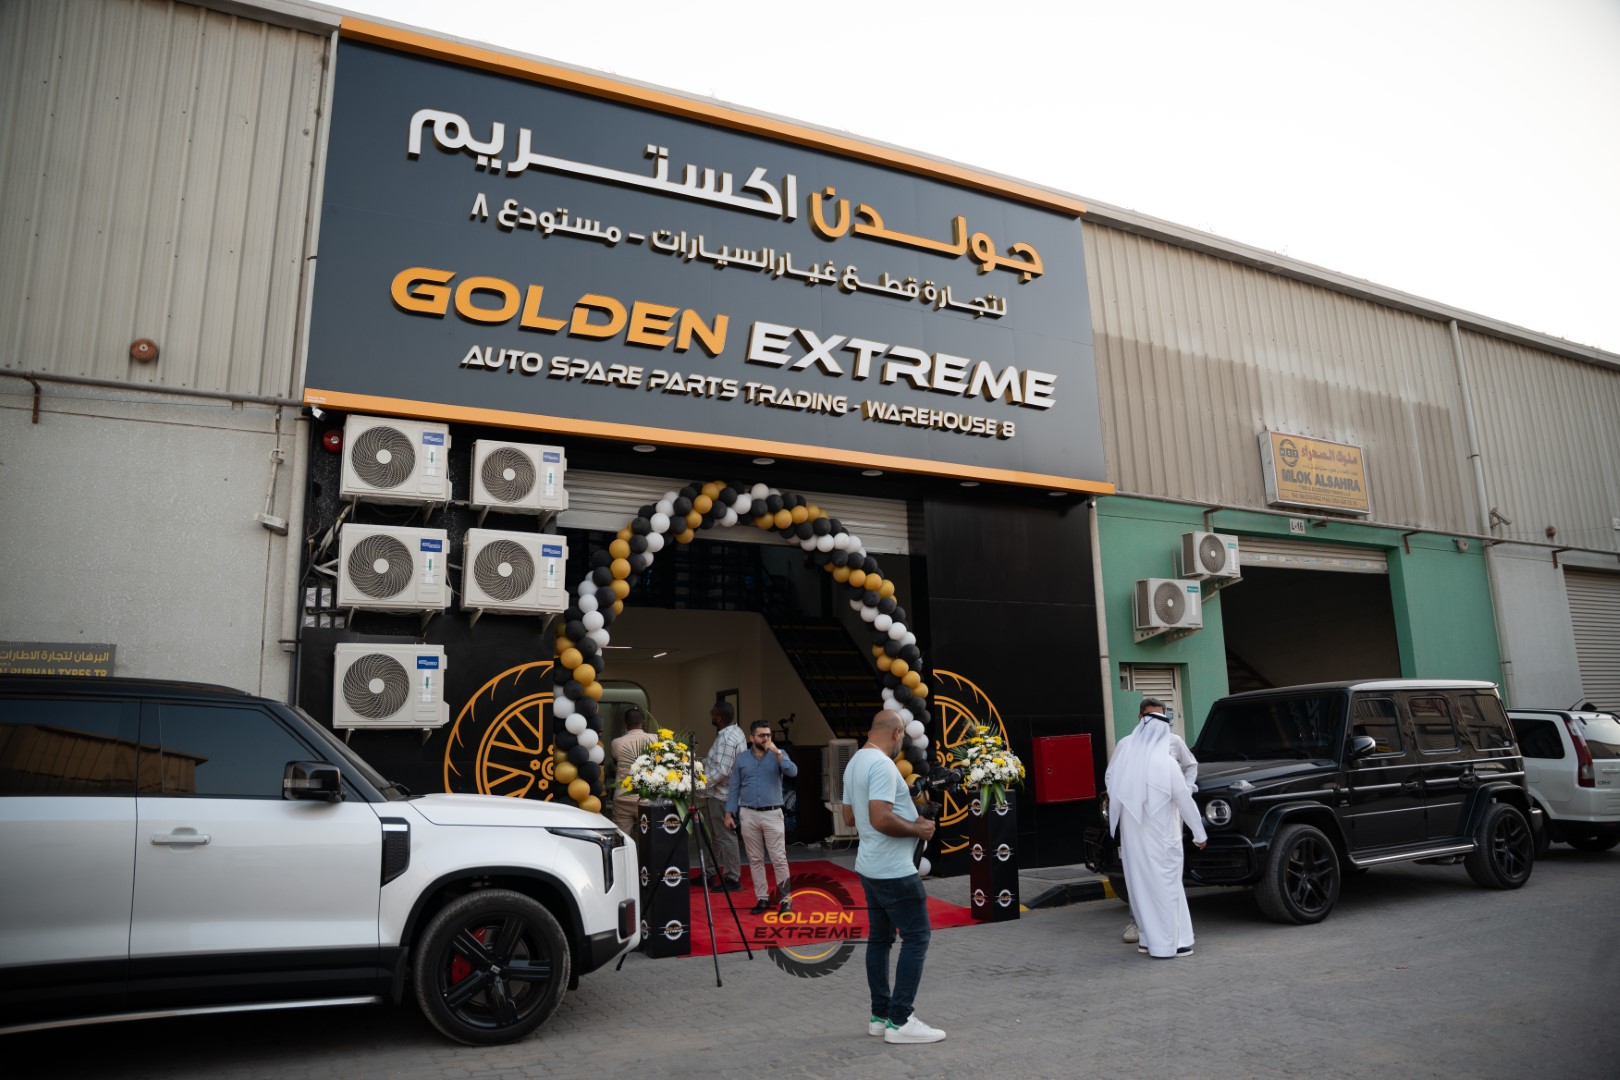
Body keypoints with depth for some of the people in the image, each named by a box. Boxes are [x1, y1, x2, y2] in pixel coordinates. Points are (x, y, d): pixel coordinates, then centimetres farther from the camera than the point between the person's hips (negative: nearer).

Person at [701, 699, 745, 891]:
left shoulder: (726, 739, -22)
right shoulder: (735, 731, 10)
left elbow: (721, 771, -27)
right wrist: (703, 763, 16)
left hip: (721, 795, -11)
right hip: (722, 793, 11)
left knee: (725, 836, -3)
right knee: (716, 834, 17)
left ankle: (733, 879, 5)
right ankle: (711, 874, 26)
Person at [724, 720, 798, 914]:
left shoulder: (779, 754, 1)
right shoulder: (741, 758, 6)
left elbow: (793, 772, -17)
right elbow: (734, 788, 9)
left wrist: (776, 752, -22)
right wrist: (729, 813, 3)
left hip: (772, 814, -2)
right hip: (748, 814, 2)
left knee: (779, 859, -3)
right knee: (755, 859, 7)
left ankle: (785, 898, 6)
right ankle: (762, 898, 16)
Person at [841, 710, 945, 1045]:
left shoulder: (854, 763, 11)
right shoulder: (882, 765, -21)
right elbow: (881, 819, -29)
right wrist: (917, 829, -14)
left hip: (871, 867, 10)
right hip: (894, 871, -10)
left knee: (880, 938, 13)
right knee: (916, 937, -3)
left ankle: (880, 1016, 19)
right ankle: (899, 1021, -2)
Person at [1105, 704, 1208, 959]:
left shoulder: (1124, 749, -4)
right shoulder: (1166, 763, -13)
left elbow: (1109, 780, 9)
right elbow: (1185, 802, -7)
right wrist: (1199, 834, 4)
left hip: (1131, 834, 4)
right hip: (1160, 836, -4)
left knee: (1139, 882, 13)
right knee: (1165, 883, 5)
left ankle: (1149, 937, 21)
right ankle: (1172, 941, 9)